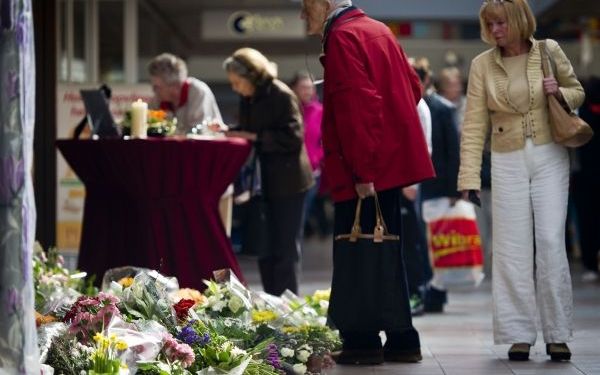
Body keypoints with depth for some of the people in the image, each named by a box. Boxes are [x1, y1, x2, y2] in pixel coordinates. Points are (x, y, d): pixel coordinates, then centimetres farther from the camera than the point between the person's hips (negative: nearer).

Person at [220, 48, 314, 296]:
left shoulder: (281, 95, -15)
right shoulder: (247, 99, 9)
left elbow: (293, 138, -19)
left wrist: (254, 137, -19)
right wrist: (227, 131, -1)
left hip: (288, 182, -8)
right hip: (266, 181, 8)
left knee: (286, 250, -2)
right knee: (267, 250, 11)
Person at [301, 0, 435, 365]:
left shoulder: (342, 37, -13)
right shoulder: (377, 30, 15)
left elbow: (356, 105, -21)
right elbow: (413, 86, 20)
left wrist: (362, 171, -20)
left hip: (364, 171, -9)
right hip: (394, 157, 9)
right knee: (385, 252, 14)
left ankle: (362, 342, -1)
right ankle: (401, 339, 17)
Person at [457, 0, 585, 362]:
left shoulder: (549, 51, -1)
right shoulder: (482, 65, 0)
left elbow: (577, 91, 12)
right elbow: (474, 125, -3)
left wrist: (560, 93, -11)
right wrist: (469, 176, -10)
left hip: (549, 158, -1)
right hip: (508, 163, 1)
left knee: (551, 242, -5)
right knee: (512, 248, 0)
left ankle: (558, 334, 2)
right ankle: (519, 335, 5)